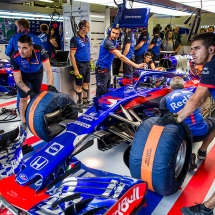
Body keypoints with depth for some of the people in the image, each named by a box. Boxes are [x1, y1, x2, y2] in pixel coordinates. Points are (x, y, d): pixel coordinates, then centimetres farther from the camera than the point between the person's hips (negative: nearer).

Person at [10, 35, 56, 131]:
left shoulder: (40, 51, -39)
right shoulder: (14, 57, -36)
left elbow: (48, 70, -37)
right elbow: (18, 80, -30)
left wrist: (50, 85, -51)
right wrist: (29, 91, -42)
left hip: (37, 74, 1)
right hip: (24, 75, -1)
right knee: (23, 98, -1)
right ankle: (23, 122, 17)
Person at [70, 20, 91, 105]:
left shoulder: (86, 38, 8)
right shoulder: (75, 39, -14)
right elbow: (72, 55, -15)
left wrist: (90, 62, 15)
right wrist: (75, 69, -18)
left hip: (87, 64, 7)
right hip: (80, 65, -7)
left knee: (86, 83, 14)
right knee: (79, 85, 2)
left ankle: (85, 100, 27)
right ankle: (79, 102, 13)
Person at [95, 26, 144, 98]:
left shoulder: (113, 41, 6)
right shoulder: (107, 42, -25)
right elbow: (120, 57, -30)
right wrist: (136, 65, -30)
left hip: (107, 69, 10)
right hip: (102, 70, -10)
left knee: (105, 91, 17)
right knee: (101, 92, -4)